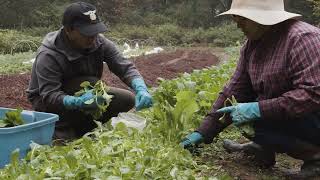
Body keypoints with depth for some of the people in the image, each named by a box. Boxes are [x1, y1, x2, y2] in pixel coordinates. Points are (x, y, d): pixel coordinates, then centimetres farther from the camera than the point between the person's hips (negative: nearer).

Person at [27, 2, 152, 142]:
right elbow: (49, 96, -34)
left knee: (128, 99, -10)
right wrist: (79, 102, -54)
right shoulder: (48, 56, -29)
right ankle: (61, 129, -11)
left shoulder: (99, 42, -14)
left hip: (84, 94, 6)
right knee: (90, 83, -32)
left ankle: (79, 128, 3)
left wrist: (141, 89, -38)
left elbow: (125, 68, -17)